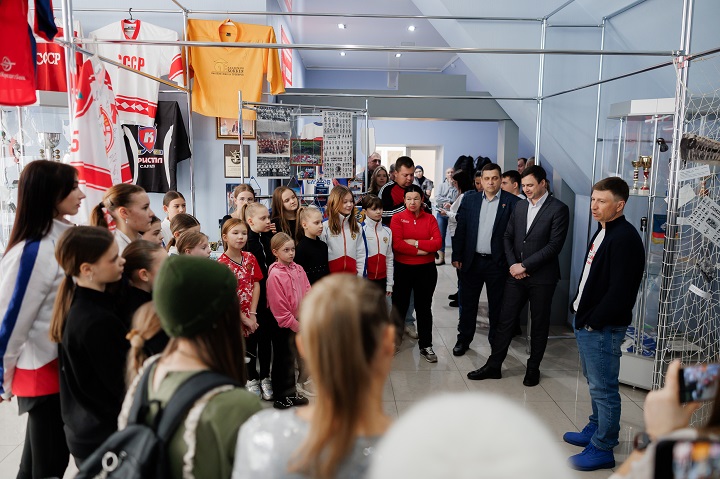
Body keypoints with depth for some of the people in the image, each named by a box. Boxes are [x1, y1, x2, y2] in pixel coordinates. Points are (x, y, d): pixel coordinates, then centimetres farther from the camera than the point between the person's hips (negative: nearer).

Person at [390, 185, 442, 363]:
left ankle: (425, 346, 21)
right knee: (400, 306, 12)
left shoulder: (430, 219, 3)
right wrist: (420, 251, -17)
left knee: (424, 308, 10)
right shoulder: (398, 218, -3)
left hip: (426, 269, 1)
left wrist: (415, 242, -17)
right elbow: (397, 244, -15)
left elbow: (437, 243, -9)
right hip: (402, 268, -1)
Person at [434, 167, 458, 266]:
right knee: (440, 235, 3)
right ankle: (441, 257, 11)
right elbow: (437, 198, -4)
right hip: (441, 213, 3)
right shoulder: (442, 185, 8)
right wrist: (449, 200, -8)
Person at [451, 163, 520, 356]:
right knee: (468, 303, 12)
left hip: (497, 262, -2)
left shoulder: (512, 201, -5)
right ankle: (464, 339, 27)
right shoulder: (470, 200, 4)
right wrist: (457, 256, 1)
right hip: (472, 261, 2)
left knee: (497, 306, 11)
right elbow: (460, 229, 4)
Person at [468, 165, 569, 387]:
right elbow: (508, 237, 10)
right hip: (516, 274, 5)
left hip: (542, 277, -4)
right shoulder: (520, 206, 9)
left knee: (539, 324, 9)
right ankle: (493, 365, 15)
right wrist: (513, 264, -5)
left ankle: (533, 368, 24)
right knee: (505, 320, 6)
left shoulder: (558, 209, -8)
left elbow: (555, 245, -15)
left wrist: (525, 265, -16)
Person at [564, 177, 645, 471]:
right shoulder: (603, 231, 12)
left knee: (603, 388, 1)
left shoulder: (625, 238, -19)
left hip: (603, 327, -10)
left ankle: (602, 449, 13)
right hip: (587, 322, 10)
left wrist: (594, 321, -17)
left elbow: (620, 290, -23)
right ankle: (597, 429, 37)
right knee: (595, 382, 21)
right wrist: (579, 306, 12)